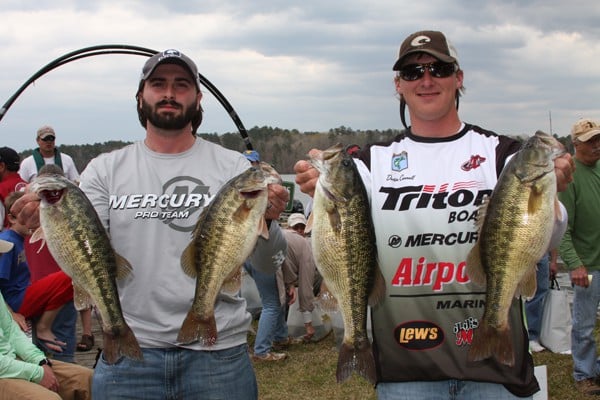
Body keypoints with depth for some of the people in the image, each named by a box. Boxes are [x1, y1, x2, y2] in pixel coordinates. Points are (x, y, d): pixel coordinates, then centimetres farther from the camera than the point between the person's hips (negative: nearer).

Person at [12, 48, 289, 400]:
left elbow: (270, 264, -5)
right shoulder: (105, 170, 4)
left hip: (218, 354, 0)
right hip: (128, 354, 1)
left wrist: (266, 222, -27)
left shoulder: (234, 167, 0)